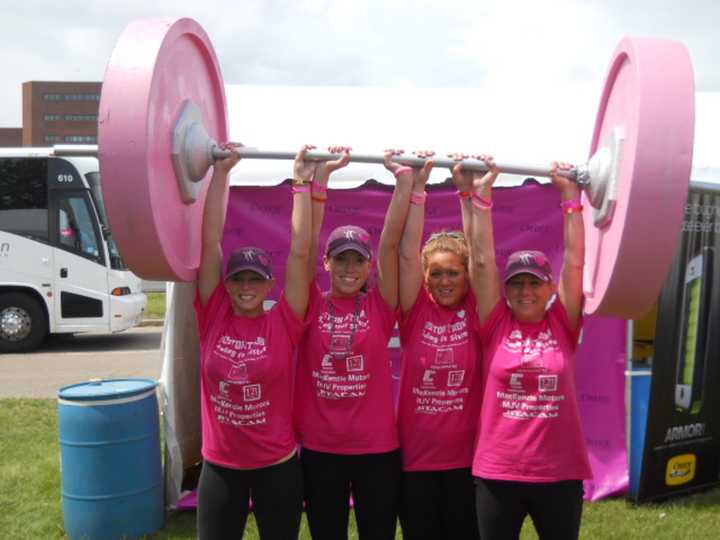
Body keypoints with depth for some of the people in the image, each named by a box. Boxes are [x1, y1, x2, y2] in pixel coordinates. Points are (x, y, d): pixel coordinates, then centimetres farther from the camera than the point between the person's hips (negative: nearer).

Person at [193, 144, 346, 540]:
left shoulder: (283, 324, -10)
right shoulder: (213, 318, -7)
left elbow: (299, 250, -14)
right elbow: (211, 240, -9)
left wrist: (303, 183, -15)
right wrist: (220, 172, -10)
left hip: (277, 466, -1)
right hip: (220, 467, 1)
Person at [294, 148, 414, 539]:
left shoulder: (380, 306, -3)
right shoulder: (312, 306, -2)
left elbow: (391, 241, -10)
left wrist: (405, 179, -15)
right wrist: (316, 180, -15)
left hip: (377, 448, 0)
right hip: (320, 449, 1)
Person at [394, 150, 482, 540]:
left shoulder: (475, 312, -2)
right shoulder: (415, 311, -3)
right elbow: (407, 254, -12)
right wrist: (415, 187, -17)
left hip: (467, 456, 0)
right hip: (415, 456, 0)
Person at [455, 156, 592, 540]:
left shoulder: (563, 326, 1)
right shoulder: (496, 327, -2)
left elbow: (574, 261, -3)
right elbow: (483, 258, -6)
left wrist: (570, 195, -4)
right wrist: (480, 195, -8)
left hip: (560, 473, 1)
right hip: (497, 474, -1)